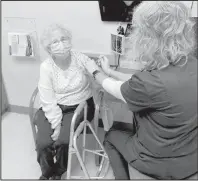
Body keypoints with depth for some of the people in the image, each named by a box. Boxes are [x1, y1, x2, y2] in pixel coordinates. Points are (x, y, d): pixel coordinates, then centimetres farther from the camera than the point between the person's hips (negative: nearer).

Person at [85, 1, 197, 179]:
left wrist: (96, 71, 5)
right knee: (126, 127, 28)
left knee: (112, 135, 19)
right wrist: (109, 71, 10)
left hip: (164, 162, -6)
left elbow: (115, 89, -14)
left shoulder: (153, 81, -36)